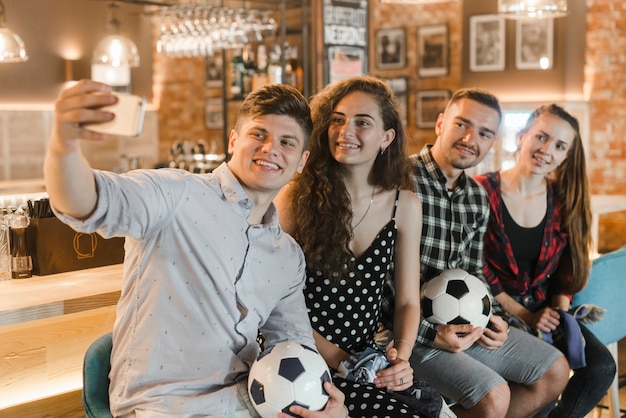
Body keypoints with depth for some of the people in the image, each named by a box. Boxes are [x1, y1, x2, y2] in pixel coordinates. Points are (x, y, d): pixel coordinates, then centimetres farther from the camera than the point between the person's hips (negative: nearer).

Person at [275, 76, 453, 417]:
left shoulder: (405, 205, 3)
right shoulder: (297, 197, -7)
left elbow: (408, 301, 8)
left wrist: (401, 356, -10)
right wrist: (336, 358, -11)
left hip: (368, 356, 4)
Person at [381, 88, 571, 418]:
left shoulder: (478, 199, 10)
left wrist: (491, 317, 0)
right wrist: (429, 334, -20)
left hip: (462, 324, 9)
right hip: (410, 331, -9)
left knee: (555, 371, 12)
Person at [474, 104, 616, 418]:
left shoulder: (563, 201, 4)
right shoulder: (482, 191, -12)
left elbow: (565, 271, 11)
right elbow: (476, 271, -12)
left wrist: (558, 310, -6)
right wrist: (525, 317, -14)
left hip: (544, 312, 5)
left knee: (601, 366, -16)